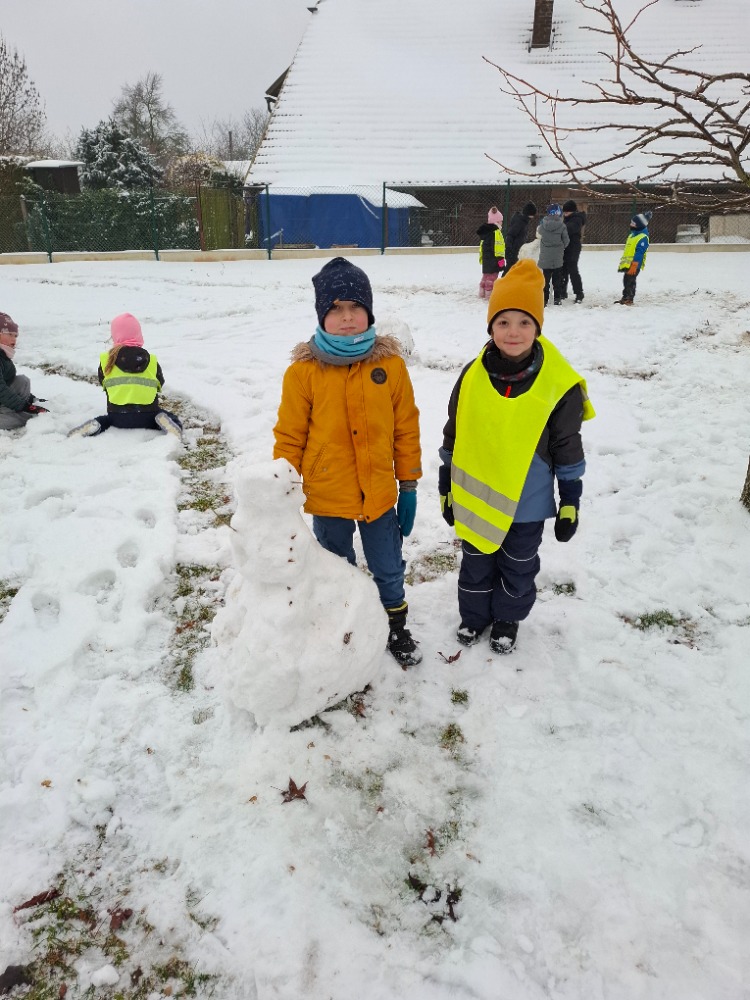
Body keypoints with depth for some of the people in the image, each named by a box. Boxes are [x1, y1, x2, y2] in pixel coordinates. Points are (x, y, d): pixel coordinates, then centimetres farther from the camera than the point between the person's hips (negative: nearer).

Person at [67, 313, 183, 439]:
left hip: (118, 416, 1)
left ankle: (96, 426, 0)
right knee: (173, 419, 22)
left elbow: (103, 383, 15)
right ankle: (162, 422, -13)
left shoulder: (106, 360, 1)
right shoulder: (151, 360, 2)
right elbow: (160, 384, 15)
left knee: (106, 419, 34)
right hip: (147, 415, -1)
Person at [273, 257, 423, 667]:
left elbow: (406, 429, 0)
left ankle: (396, 629, 46)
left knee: (388, 571, 20)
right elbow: (289, 438, -5)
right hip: (326, 499, -1)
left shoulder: (390, 364, -8)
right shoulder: (303, 370, -12)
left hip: (380, 495, 1)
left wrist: (409, 484, 3)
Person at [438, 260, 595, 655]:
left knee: (518, 569, 20)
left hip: (526, 505, -1)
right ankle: (474, 615, 45)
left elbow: (568, 449, -6)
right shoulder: (472, 375, -9)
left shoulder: (559, 384, -15)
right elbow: (452, 436, 1)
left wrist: (570, 502, -2)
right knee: (476, 566, 21)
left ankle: (507, 620, 44)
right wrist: (446, 488, 6)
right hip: (474, 500, 2)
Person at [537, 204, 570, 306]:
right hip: (558, 258, -1)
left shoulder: (542, 225, -7)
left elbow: (538, 234, 12)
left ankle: (544, 299, 3)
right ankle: (557, 298, 14)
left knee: (545, 278, 8)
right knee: (557, 278, 11)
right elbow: (566, 241, -4)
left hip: (545, 257, 1)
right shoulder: (561, 226, -11)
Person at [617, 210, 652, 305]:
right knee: (626, 281, 14)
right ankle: (625, 297, 23)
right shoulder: (632, 235, 16)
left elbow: (639, 253, -22)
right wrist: (622, 262, 24)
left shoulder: (643, 238, -15)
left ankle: (629, 299, -5)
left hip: (634, 265, -10)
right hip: (627, 264, 10)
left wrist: (634, 265, -27)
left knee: (629, 281, -9)